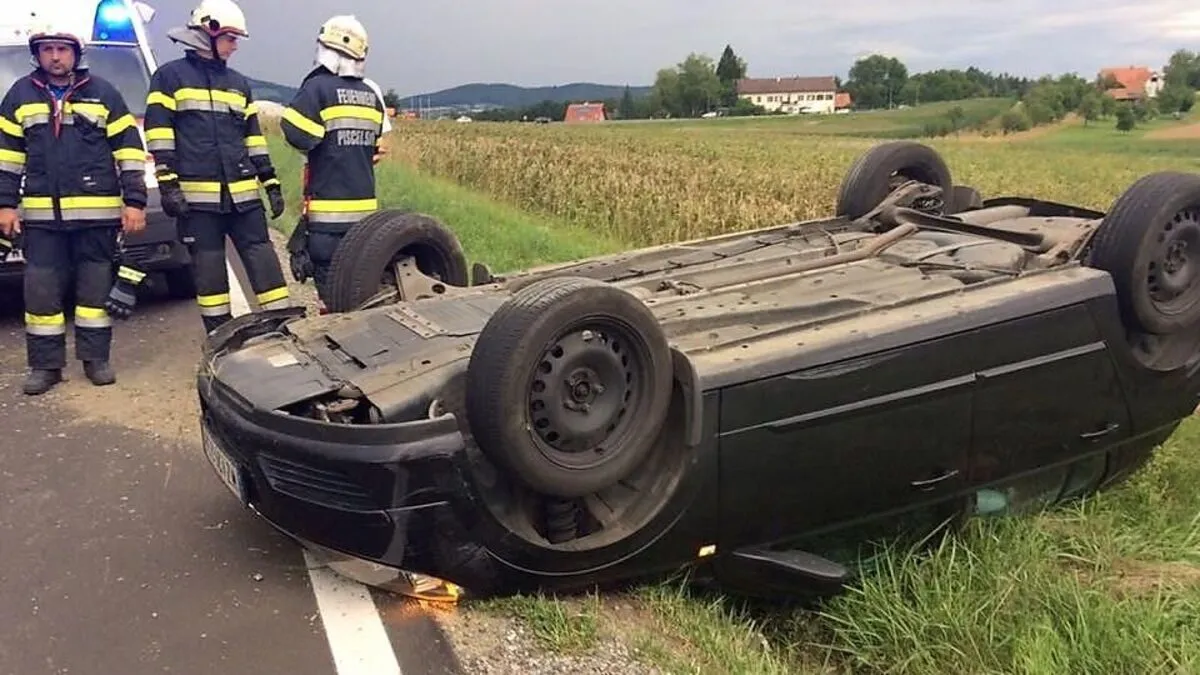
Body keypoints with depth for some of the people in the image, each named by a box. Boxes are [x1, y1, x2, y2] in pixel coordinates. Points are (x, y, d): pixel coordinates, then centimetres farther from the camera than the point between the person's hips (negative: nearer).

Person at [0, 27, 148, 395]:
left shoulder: (103, 93, 4)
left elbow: (129, 150, 2)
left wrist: (134, 202, -4)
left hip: (96, 212, -2)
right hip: (41, 214, 2)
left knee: (96, 287, 6)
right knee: (41, 289, 3)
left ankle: (96, 358, 18)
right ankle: (45, 365, 13)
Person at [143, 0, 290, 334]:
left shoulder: (239, 84, 19)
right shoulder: (170, 76, 3)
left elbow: (253, 136, 20)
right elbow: (160, 133, -3)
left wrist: (271, 182, 14)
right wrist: (168, 184, -11)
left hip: (242, 193, 4)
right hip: (198, 195, -4)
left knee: (263, 259, -1)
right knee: (209, 268, 1)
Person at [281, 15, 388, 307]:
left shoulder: (319, 87, -10)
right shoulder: (372, 94, 9)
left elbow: (296, 134, -15)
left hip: (329, 206, -6)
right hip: (365, 204, 6)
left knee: (331, 285, -3)